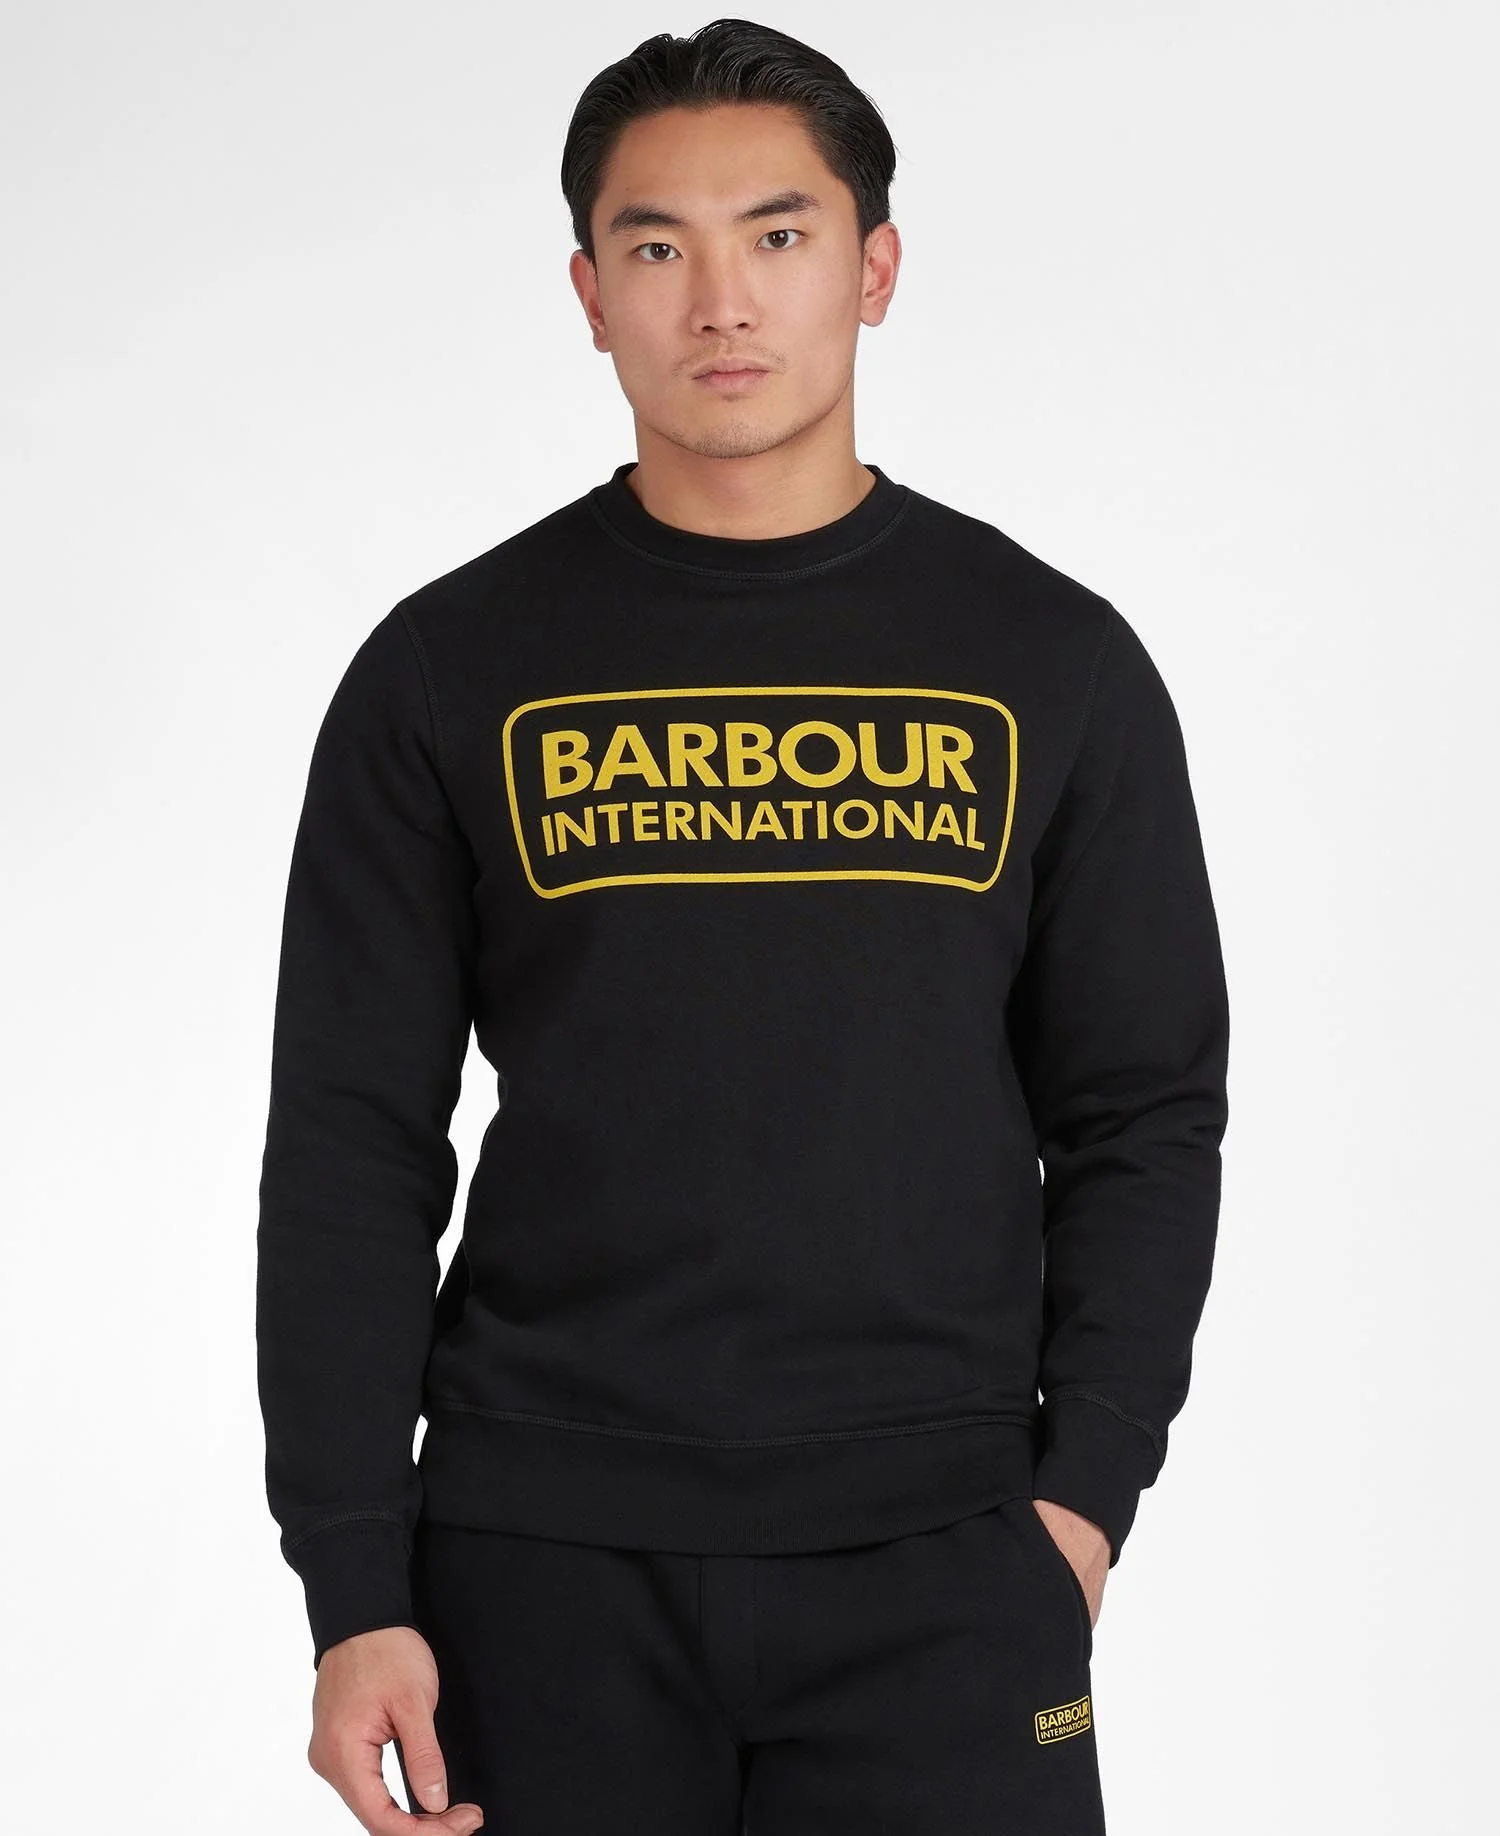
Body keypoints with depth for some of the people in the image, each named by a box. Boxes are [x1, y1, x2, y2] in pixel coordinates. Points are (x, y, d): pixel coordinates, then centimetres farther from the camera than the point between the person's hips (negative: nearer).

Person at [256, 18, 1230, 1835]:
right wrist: (354, 1587, -4)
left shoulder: (1055, 663, 5)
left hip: (941, 1565, 0)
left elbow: (1142, 1116, 8)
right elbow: (353, 1141, 3)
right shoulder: (450, 671, 3)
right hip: (545, 1564, 0)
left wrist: (1083, 1492, -4)